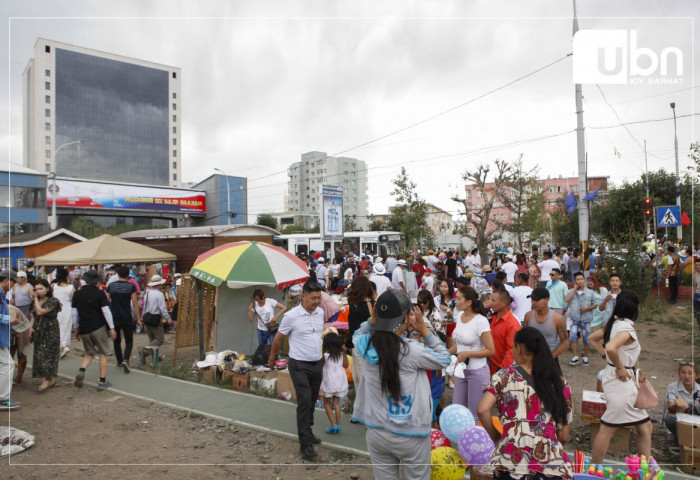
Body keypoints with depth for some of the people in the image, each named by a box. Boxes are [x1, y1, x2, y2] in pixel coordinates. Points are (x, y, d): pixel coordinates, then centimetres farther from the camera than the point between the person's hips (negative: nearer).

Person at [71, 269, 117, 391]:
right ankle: (102, 382, 7)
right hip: (98, 327, -4)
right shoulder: (99, 293, -9)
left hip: (84, 329, 4)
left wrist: (76, 328, 19)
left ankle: (81, 371, -8)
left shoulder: (77, 294, 3)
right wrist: (112, 328, -4)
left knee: (89, 353, 19)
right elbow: (106, 311, -10)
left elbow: (74, 313, 7)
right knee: (103, 354, 7)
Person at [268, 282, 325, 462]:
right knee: (304, 402, -9)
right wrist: (271, 359, 8)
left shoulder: (320, 313, 1)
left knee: (312, 401, 17)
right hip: (300, 366, -5)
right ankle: (305, 445, 1)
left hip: (317, 364, 6)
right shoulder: (291, 316, -16)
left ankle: (307, 431, 37)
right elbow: (278, 339, -3)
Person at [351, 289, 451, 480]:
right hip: (410, 436, -4)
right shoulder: (412, 350, -22)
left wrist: (371, 321, -3)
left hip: (376, 433, 4)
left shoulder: (365, 346, -10)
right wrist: (424, 330, -9)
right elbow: (445, 360, -4)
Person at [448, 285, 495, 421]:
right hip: (461, 370, 7)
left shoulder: (480, 321, -20)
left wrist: (467, 354, -22)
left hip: (477, 372, -7)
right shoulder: (459, 316, 2)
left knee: (475, 415, 7)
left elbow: (491, 351, -17)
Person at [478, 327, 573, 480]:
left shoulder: (504, 376, 4)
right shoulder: (561, 384, 10)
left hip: (511, 461, -2)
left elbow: (483, 410, -6)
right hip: (552, 463, 3)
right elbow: (563, 436, 12)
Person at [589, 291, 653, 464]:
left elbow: (592, 338, 19)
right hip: (621, 381, -10)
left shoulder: (614, 324, 6)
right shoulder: (626, 327, -20)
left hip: (626, 382, 10)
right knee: (608, 429, 1)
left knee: (645, 426, 19)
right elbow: (611, 348, -37)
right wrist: (620, 368, -22)